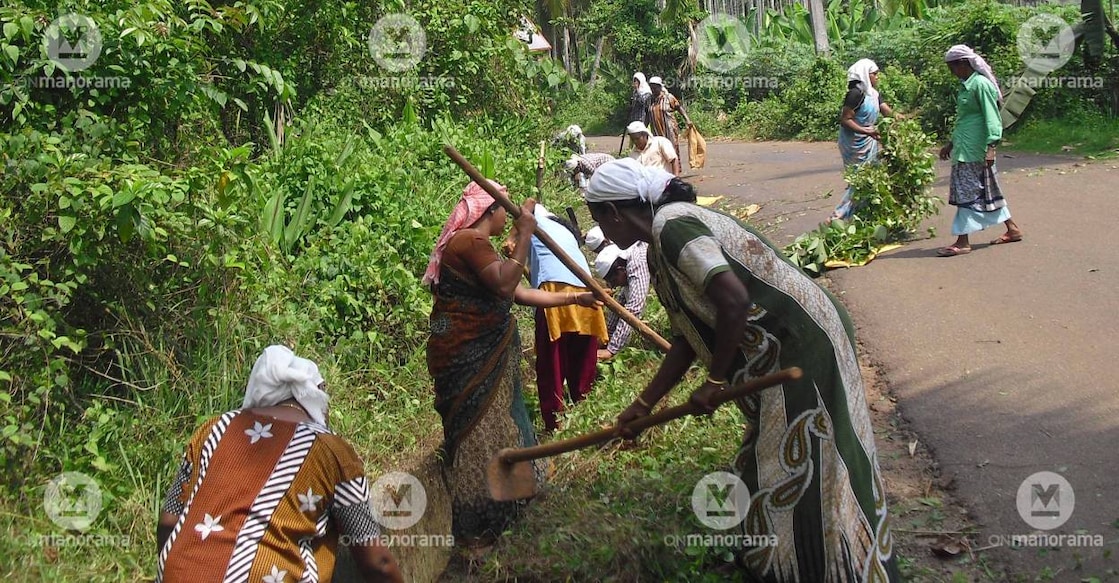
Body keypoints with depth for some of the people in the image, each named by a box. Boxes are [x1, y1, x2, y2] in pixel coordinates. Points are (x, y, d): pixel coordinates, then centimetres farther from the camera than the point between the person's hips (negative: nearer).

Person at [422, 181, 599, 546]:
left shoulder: (476, 244, 18)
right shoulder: (469, 241, -16)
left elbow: (520, 293, 19)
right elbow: (505, 286, -30)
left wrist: (574, 298, 19)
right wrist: (525, 234, -26)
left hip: (483, 357, 11)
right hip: (467, 358, -11)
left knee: (494, 431, 18)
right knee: (478, 435, -4)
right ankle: (475, 532, 5)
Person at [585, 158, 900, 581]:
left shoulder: (670, 227, -18)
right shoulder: (668, 232, 13)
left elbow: (734, 300, -28)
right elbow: (689, 336, 16)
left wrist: (715, 381, -16)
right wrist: (644, 404, 18)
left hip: (802, 348, -10)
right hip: (780, 348, 10)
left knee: (803, 473, -2)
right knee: (776, 466, 20)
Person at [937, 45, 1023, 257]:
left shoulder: (980, 84, -13)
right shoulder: (966, 86, 15)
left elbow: (991, 118, -17)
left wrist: (991, 146, -24)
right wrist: (951, 144, 29)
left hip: (975, 150, -10)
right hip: (964, 148, 10)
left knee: (968, 192, -8)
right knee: (986, 191, 14)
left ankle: (962, 242, -6)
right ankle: (1012, 229, 24)